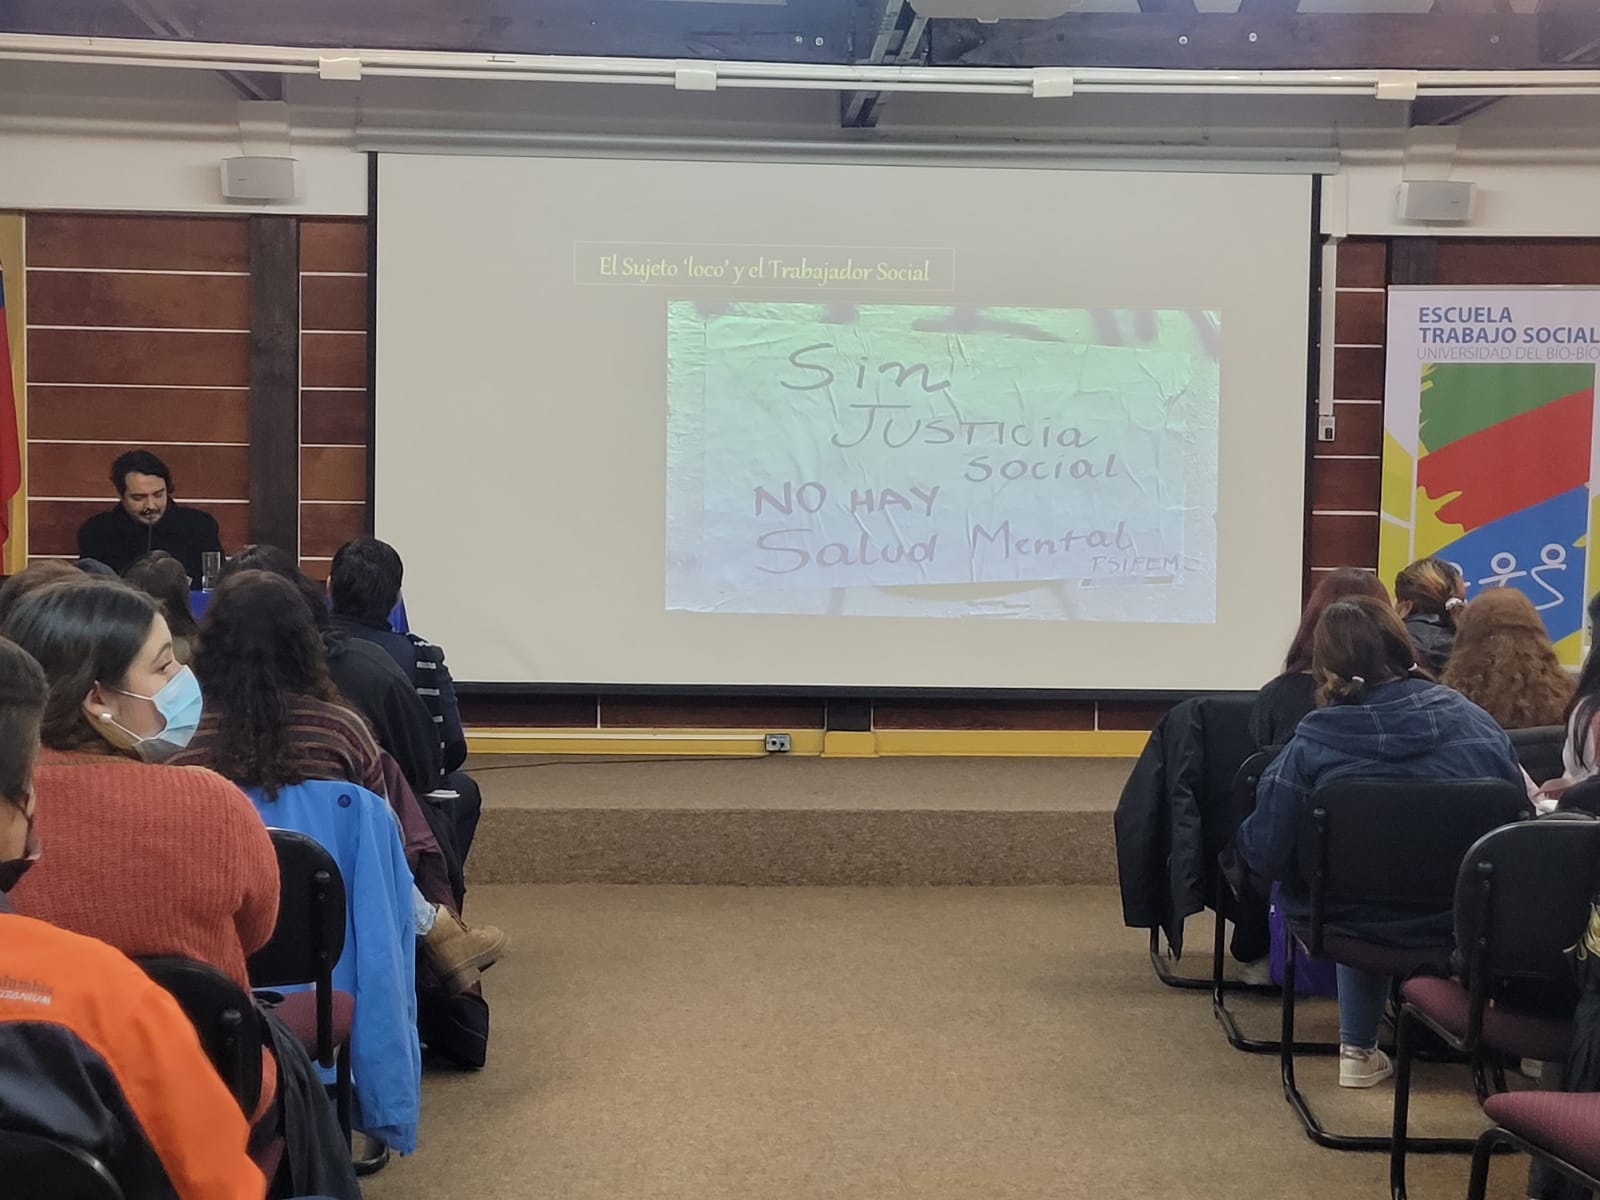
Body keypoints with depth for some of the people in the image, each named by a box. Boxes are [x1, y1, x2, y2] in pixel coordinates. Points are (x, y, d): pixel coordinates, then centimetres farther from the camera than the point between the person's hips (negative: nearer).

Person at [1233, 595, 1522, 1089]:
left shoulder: (1311, 743, -16)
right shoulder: (1477, 722, -9)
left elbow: (1265, 854, -15)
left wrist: (1244, 838, 8)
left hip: (1360, 922, -1)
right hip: (1470, 924, 2)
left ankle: (1359, 1050, 43)